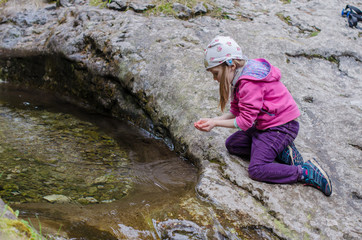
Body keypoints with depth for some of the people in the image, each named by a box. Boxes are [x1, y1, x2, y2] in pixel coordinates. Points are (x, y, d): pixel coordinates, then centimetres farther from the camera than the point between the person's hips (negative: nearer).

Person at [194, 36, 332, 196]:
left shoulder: (249, 83, -24)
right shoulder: (240, 79, 8)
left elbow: (245, 121, -22)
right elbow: (235, 112, 11)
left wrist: (216, 123, -13)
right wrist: (211, 121, -2)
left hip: (281, 127, -11)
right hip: (265, 126, 11)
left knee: (256, 170, -18)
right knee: (232, 144, 11)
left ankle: (307, 172, -12)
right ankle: (282, 152, 4)